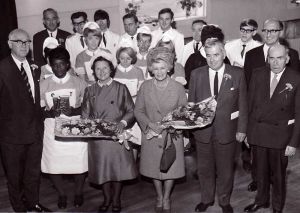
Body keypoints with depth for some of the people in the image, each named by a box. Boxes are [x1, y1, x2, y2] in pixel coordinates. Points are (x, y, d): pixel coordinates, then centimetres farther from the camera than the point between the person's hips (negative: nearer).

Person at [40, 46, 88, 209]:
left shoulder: (79, 83, 2)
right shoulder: (43, 85, 5)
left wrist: (74, 111, -14)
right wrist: (49, 112, -14)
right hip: (53, 130, 1)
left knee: (79, 163, 3)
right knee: (53, 165, 4)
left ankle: (78, 192, 30)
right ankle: (61, 193, 31)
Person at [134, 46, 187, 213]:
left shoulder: (178, 88, -7)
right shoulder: (145, 87, -3)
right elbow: (138, 110, 1)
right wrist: (150, 124, -15)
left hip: (172, 135, -1)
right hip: (151, 134, 1)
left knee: (171, 168, 8)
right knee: (154, 168, 14)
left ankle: (166, 199, 33)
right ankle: (159, 198, 38)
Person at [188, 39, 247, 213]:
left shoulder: (237, 74, -4)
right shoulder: (196, 74, 0)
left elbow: (242, 104, -2)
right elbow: (191, 102, 5)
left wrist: (241, 129, -4)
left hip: (227, 131, -1)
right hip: (203, 131, 2)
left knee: (225, 169, 13)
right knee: (204, 168, 16)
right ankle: (207, 199, 37)